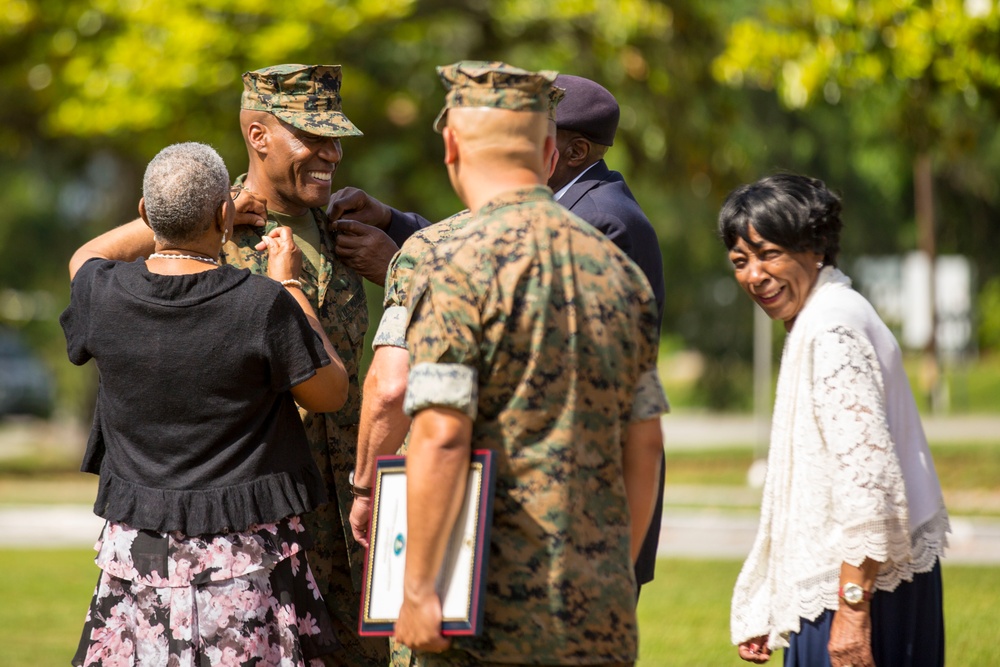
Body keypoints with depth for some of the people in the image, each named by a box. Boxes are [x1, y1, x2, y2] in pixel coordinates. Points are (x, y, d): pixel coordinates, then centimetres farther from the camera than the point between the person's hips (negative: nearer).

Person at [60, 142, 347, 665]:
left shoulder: (104, 294, -5)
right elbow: (331, 393, 0)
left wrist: (180, 214, 23)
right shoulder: (265, 305, -16)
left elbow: (86, 257, 22)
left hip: (138, 545, 3)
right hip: (248, 553, -3)